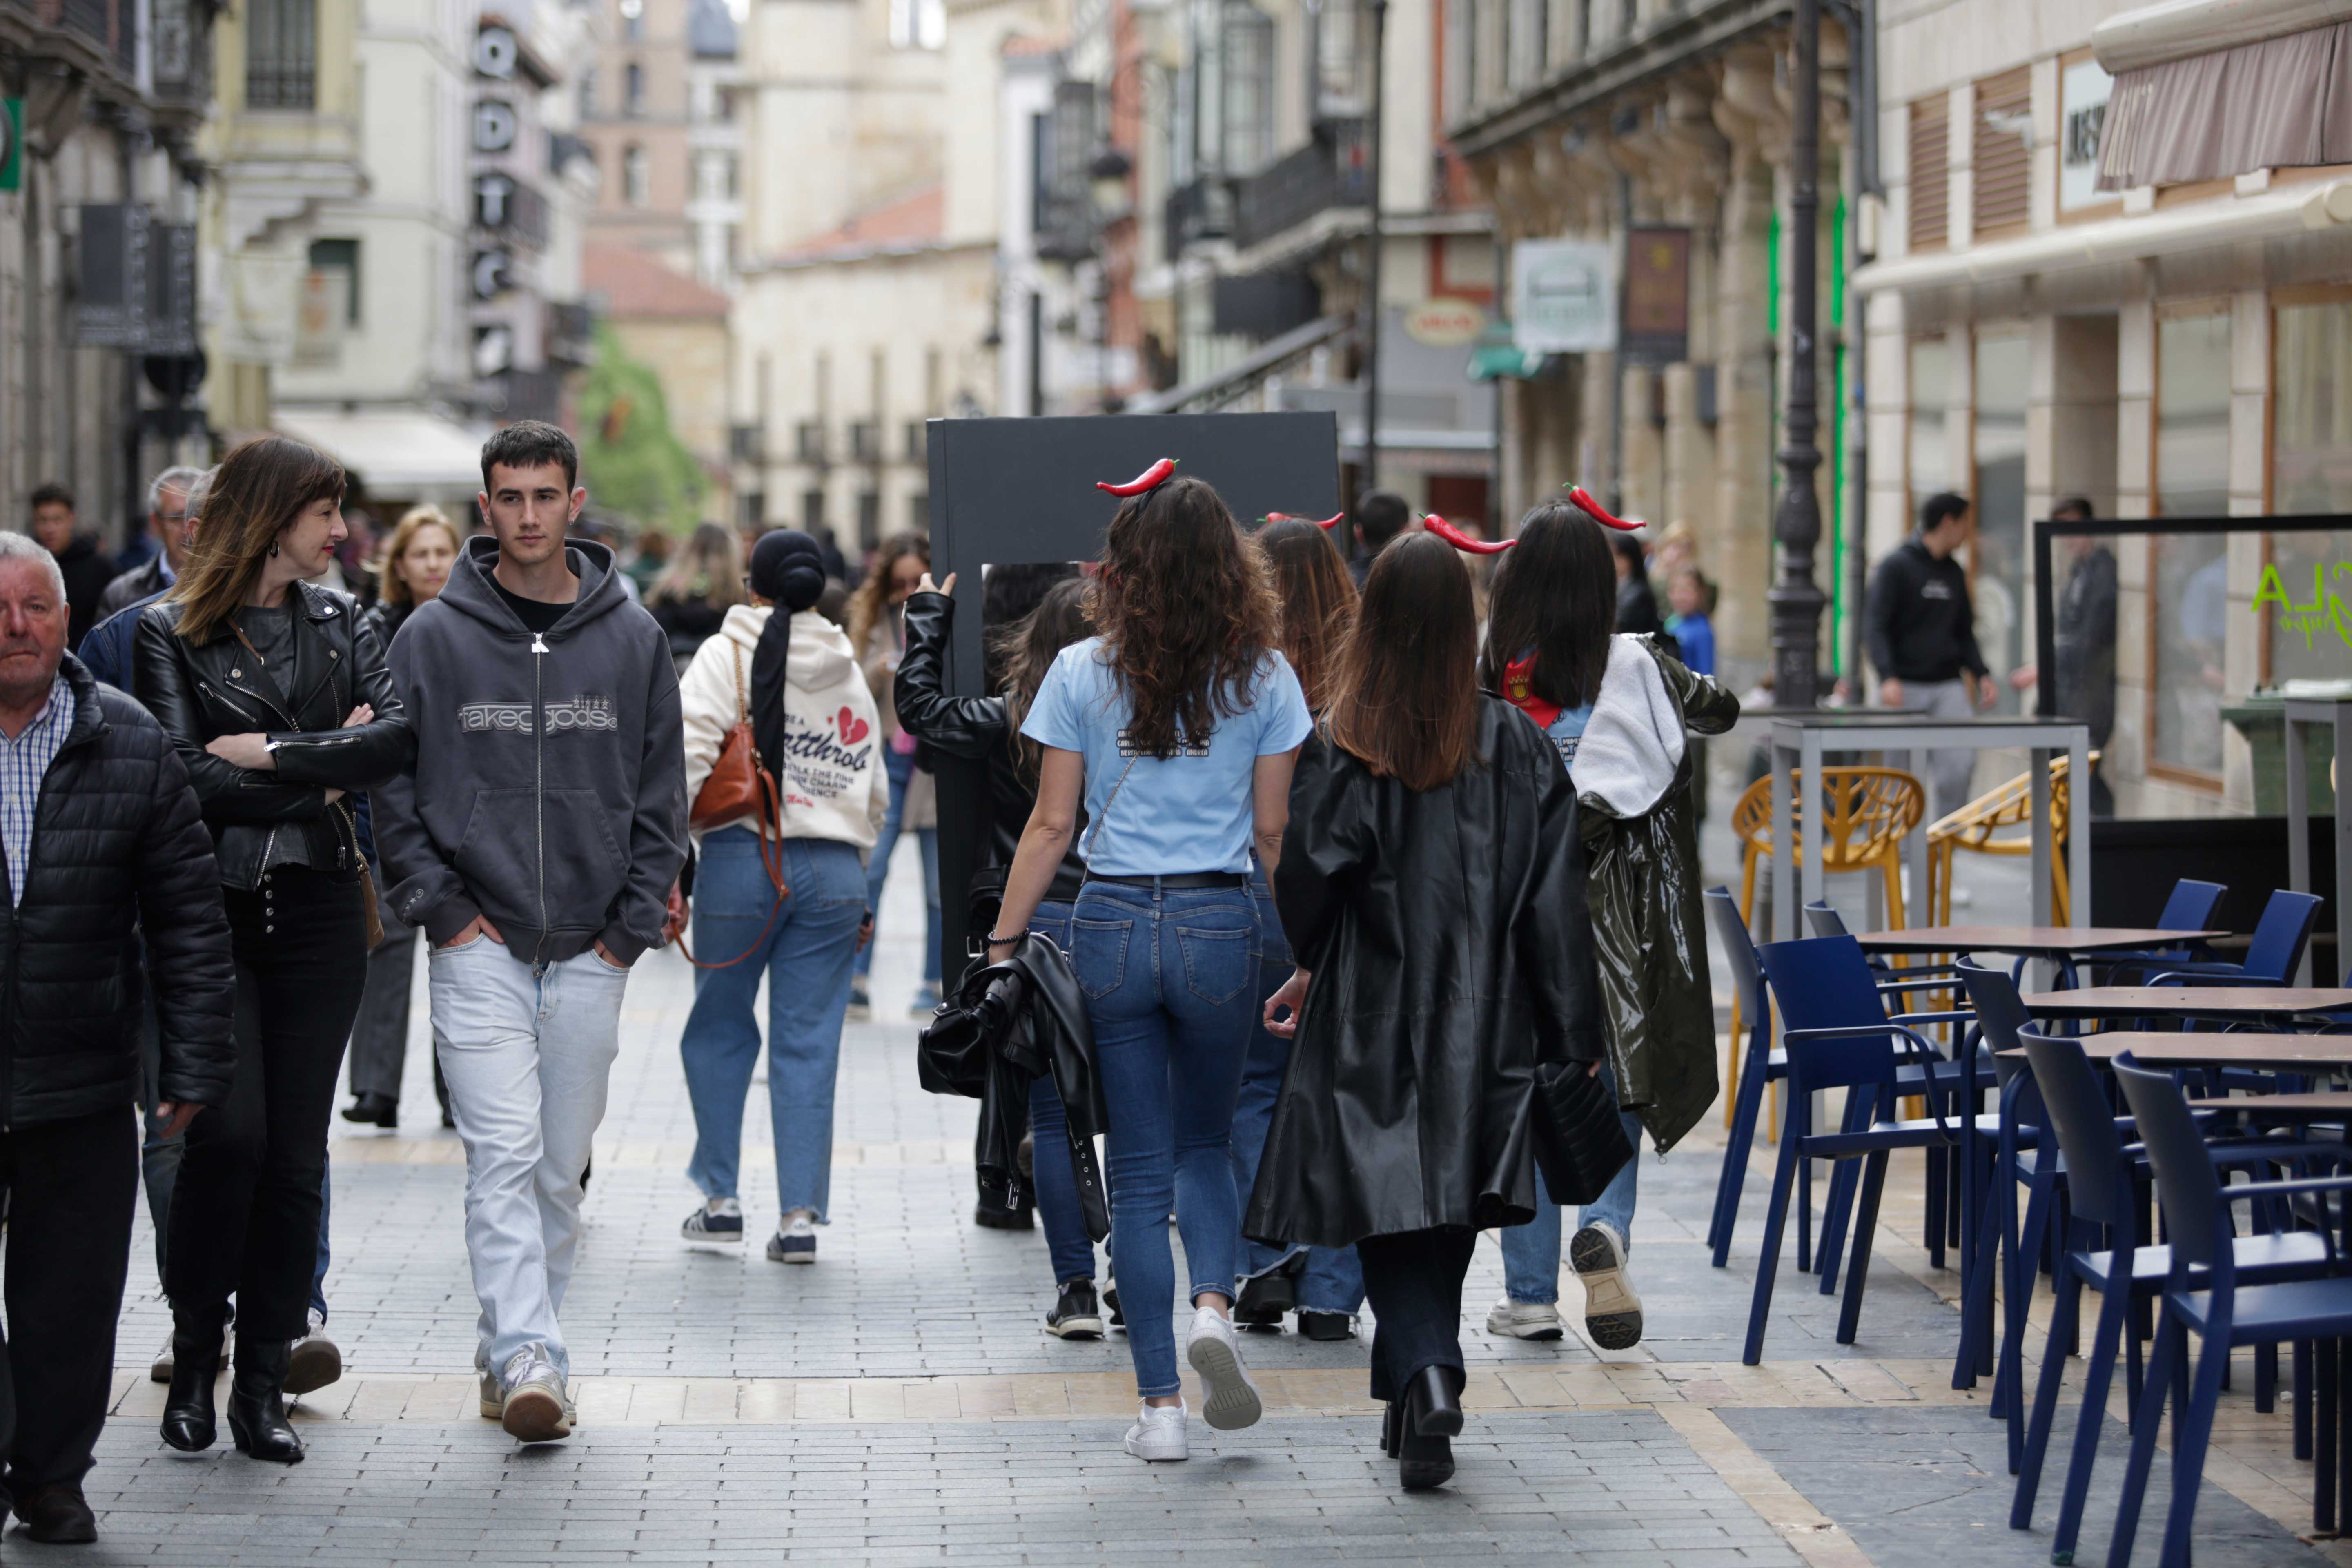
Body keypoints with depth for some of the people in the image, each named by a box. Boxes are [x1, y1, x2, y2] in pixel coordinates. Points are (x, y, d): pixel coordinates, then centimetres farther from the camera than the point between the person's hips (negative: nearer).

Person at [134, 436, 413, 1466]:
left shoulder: (337, 622, 12)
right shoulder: (169, 631, -1)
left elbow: (398, 735, -2)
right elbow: (189, 774, -10)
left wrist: (272, 752, -11)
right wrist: (321, 779, -4)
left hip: (318, 912, 4)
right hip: (211, 908, -4)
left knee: (296, 1151, 2)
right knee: (230, 1134, -14)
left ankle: (263, 1382, 9)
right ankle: (193, 1360, 3)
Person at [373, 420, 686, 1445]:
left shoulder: (633, 639, 6)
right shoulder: (434, 638, 0)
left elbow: (662, 791, 9)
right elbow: (392, 785, 2)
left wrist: (633, 922, 1)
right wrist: (441, 905, -6)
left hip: (592, 953, 2)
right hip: (479, 947, -2)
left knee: (561, 1169, 7)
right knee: (505, 1156, -13)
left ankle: (509, 1353, 20)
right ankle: (529, 1361, -20)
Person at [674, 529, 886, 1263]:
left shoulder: (728, 655, -1)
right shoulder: (848, 672, 12)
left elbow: (690, 754, -13)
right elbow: (874, 789, 16)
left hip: (743, 858, -3)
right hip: (834, 869, 3)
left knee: (720, 1026, 13)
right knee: (810, 1041, 4)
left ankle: (721, 1196, 15)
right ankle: (800, 1214, 2)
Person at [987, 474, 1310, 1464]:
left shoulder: (1083, 674, -2)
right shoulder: (1262, 677, 0)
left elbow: (1051, 826, -1)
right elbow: (1275, 832, 1)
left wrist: (1001, 947, 6)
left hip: (1112, 923, 0)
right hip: (1221, 924, 1)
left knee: (1139, 1169, 6)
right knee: (1205, 1145, 19)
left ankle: (1159, 1403, 4)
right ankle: (1213, 1306, -9)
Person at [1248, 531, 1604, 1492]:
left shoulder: (1339, 750, -11)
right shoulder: (1517, 746, -4)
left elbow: (1305, 885, -11)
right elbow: (1555, 903, -3)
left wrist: (1300, 975, 10)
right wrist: (1573, 1039, 2)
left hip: (1371, 1025, -3)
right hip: (1483, 1027, 3)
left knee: (1392, 1212, 1)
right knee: (1450, 1208, 16)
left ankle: (1426, 1378, -19)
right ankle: (1420, 1396, 24)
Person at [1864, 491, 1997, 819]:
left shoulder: (1955, 573, 15)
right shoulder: (1896, 567, -5)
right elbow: (1874, 628, -11)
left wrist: (1981, 674, 8)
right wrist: (1888, 678, -24)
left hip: (1948, 686, 5)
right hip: (1905, 688, -5)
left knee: (1960, 764, -11)